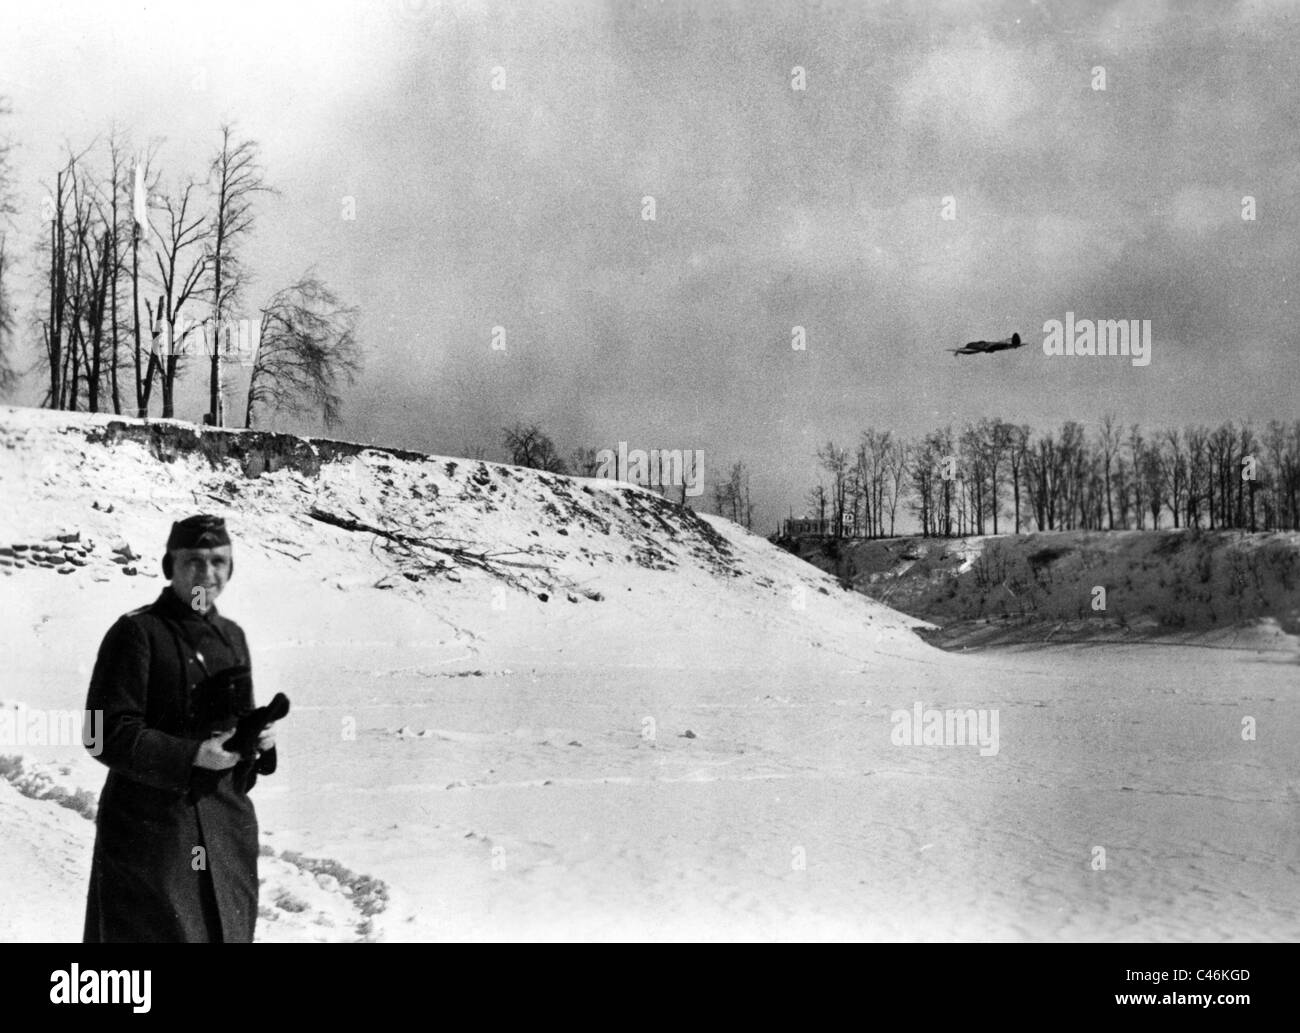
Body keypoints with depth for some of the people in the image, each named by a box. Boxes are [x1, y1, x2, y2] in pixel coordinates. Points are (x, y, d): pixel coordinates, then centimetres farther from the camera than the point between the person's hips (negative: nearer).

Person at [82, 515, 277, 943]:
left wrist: (258, 740, -1)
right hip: (150, 828, -6)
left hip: (227, 828, 6)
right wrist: (193, 756, -22)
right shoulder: (136, 632, -9)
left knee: (227, 934, 10)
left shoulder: (231, 636, 13)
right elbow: (108, 734, -14)